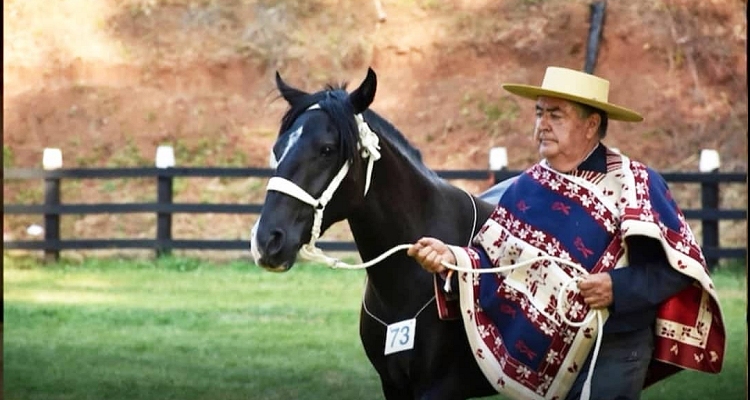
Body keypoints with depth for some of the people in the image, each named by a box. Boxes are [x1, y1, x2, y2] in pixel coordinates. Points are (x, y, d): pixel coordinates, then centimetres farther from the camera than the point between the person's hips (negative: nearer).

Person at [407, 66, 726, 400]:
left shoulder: (635, 186, -8)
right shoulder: (523, 191, 8)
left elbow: (679, 264, -11)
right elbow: (493, 263, 6)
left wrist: (619, 287, -23)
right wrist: (452, 259, -13)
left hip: (611, 358, -5)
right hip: (534, 355, 5)